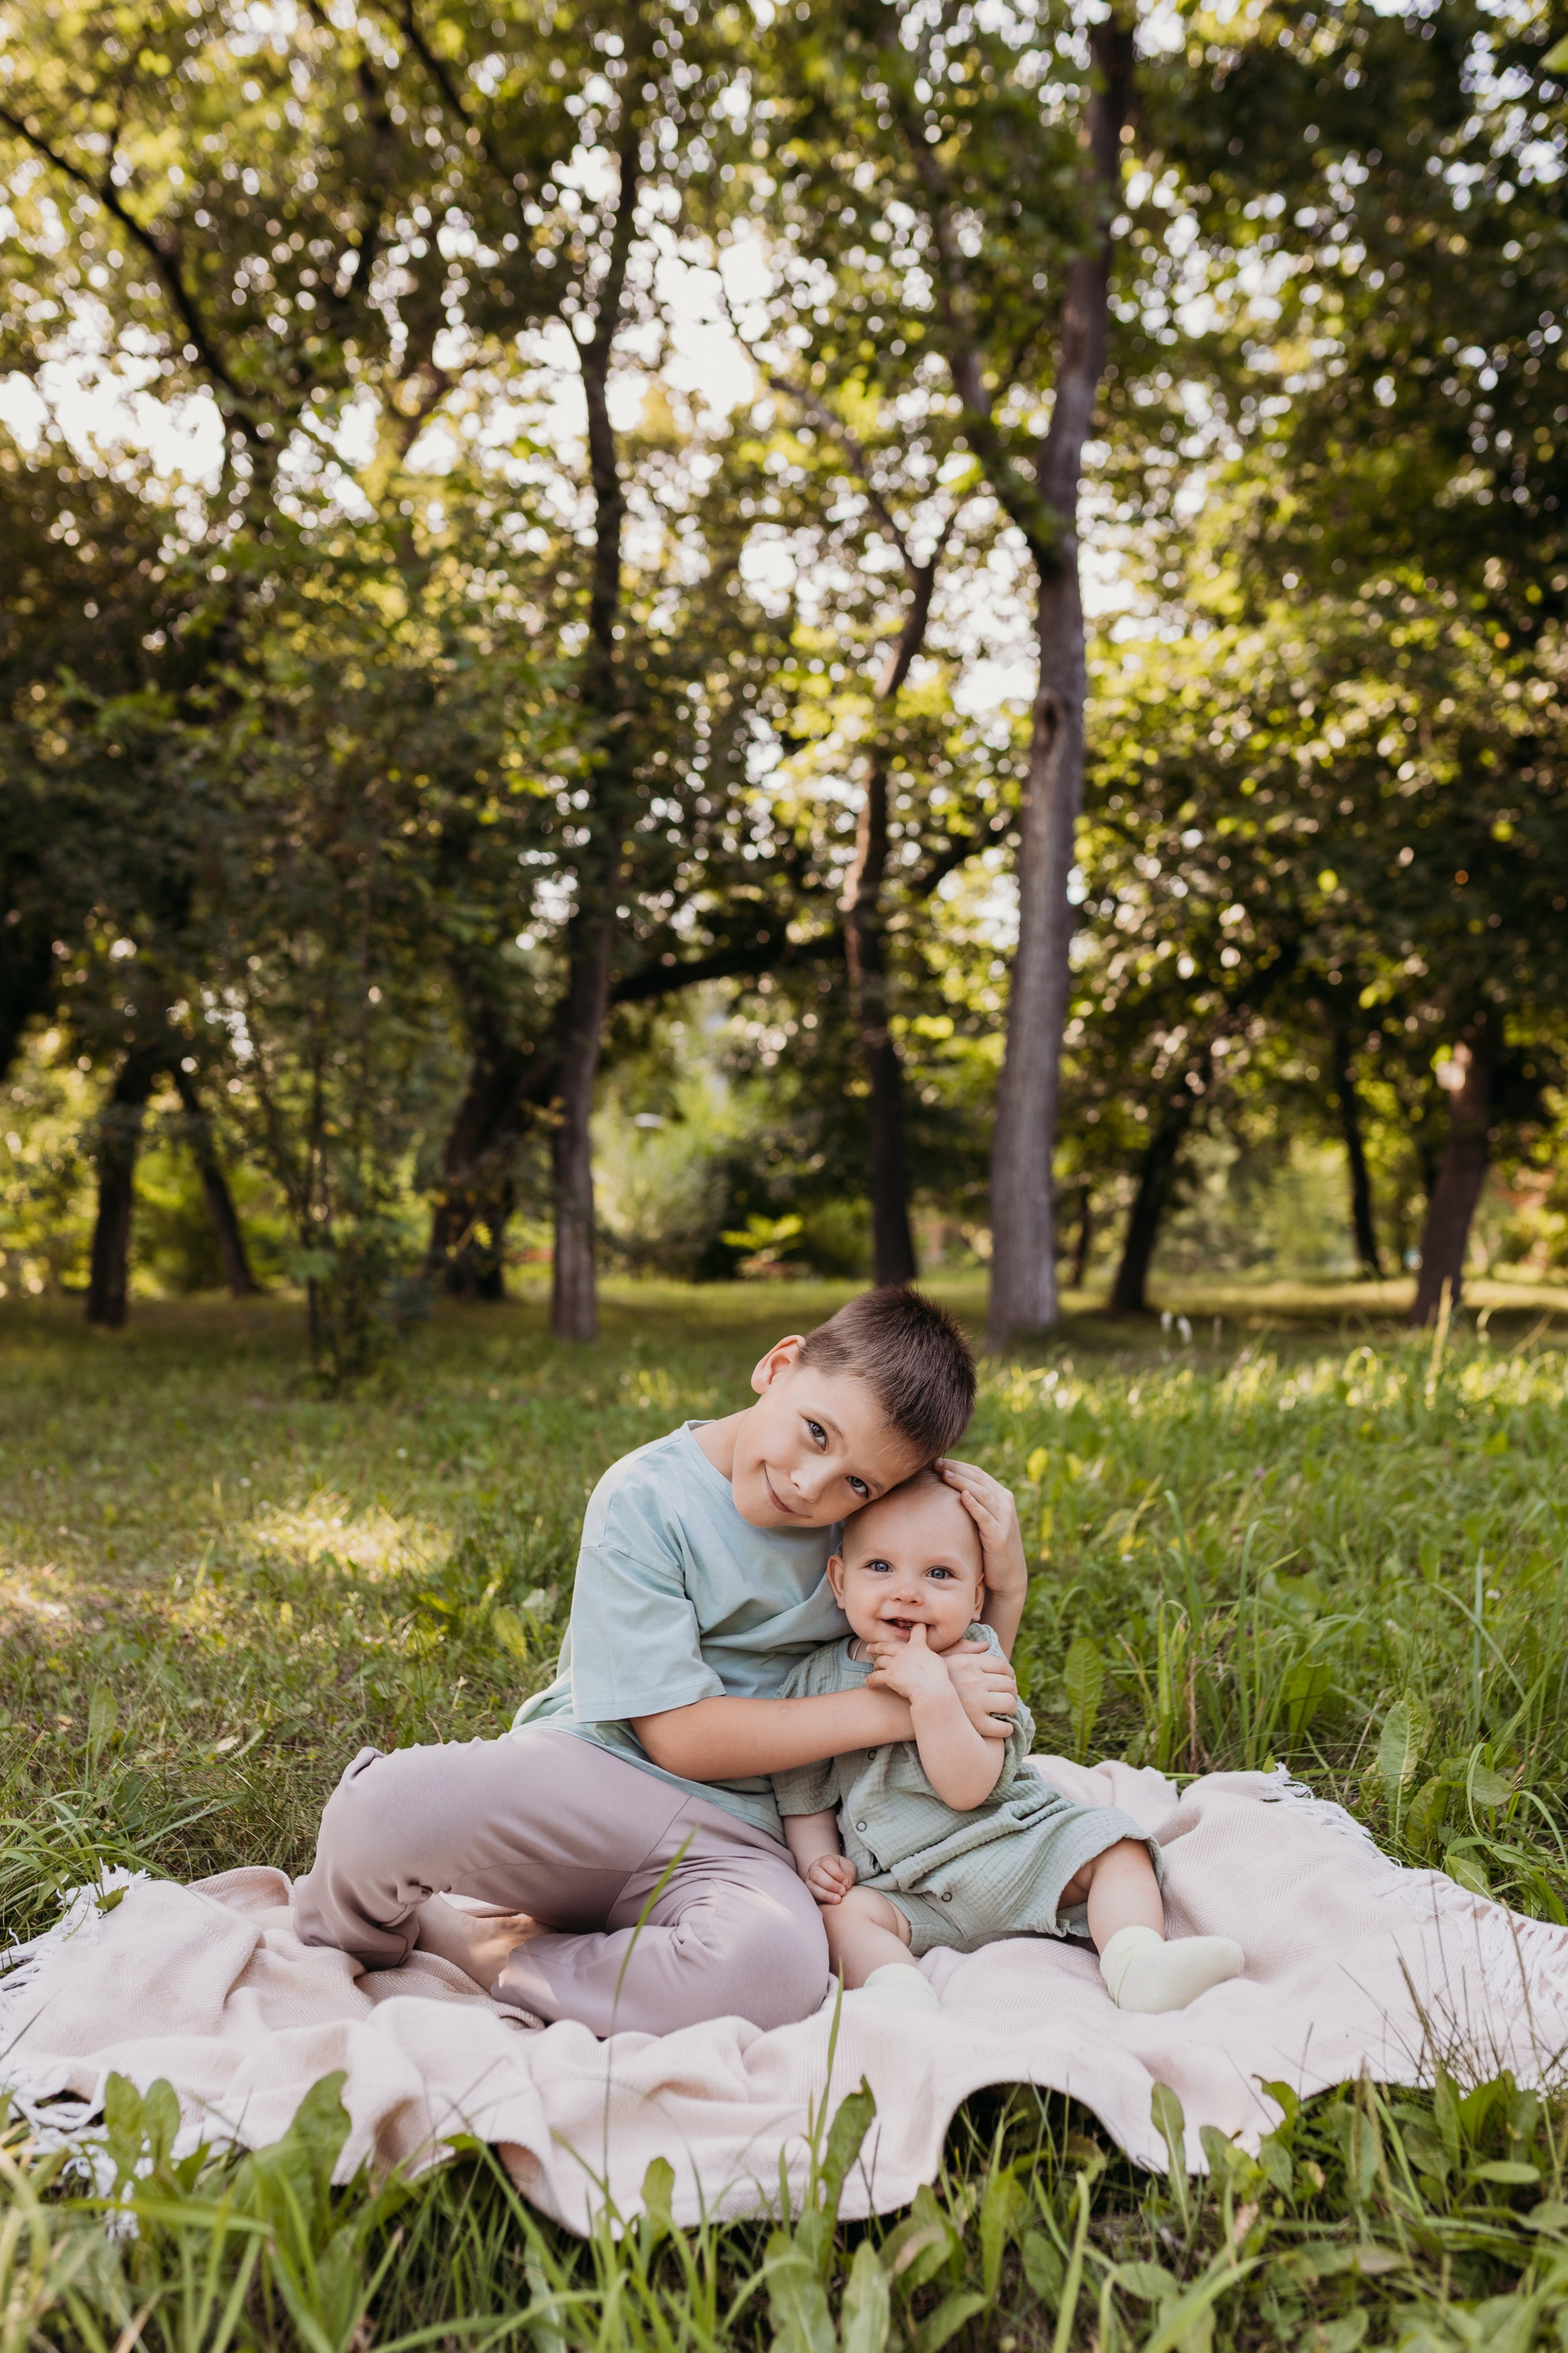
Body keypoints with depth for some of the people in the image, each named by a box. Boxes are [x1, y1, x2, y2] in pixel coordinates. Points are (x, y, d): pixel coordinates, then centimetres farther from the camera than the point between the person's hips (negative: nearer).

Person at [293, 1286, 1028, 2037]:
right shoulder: (646, 1501, -8)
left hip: (728, 1837, 3)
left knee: (777, 1966, -36)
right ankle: (349, 1937, 5)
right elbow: (680, 1736, -11)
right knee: (389, 1808, -34)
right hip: (592, 1779, -2)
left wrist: (1006, 1587, -4)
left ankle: (488, 1956, -10)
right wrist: (889, 1711, -12)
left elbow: (967, 1692, 16)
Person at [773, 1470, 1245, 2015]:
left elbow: (967, 1788, -19)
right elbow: (803, 1797, 10)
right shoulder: (816, 1680, 1)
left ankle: (1137, 1962, -27)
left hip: (1022, 1851, 1)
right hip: (912, 1897, 0)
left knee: (1111, 1840, -14)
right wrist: (816, 1863, -8)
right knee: (844, 1912, -27)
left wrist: (931, 1692, -30)